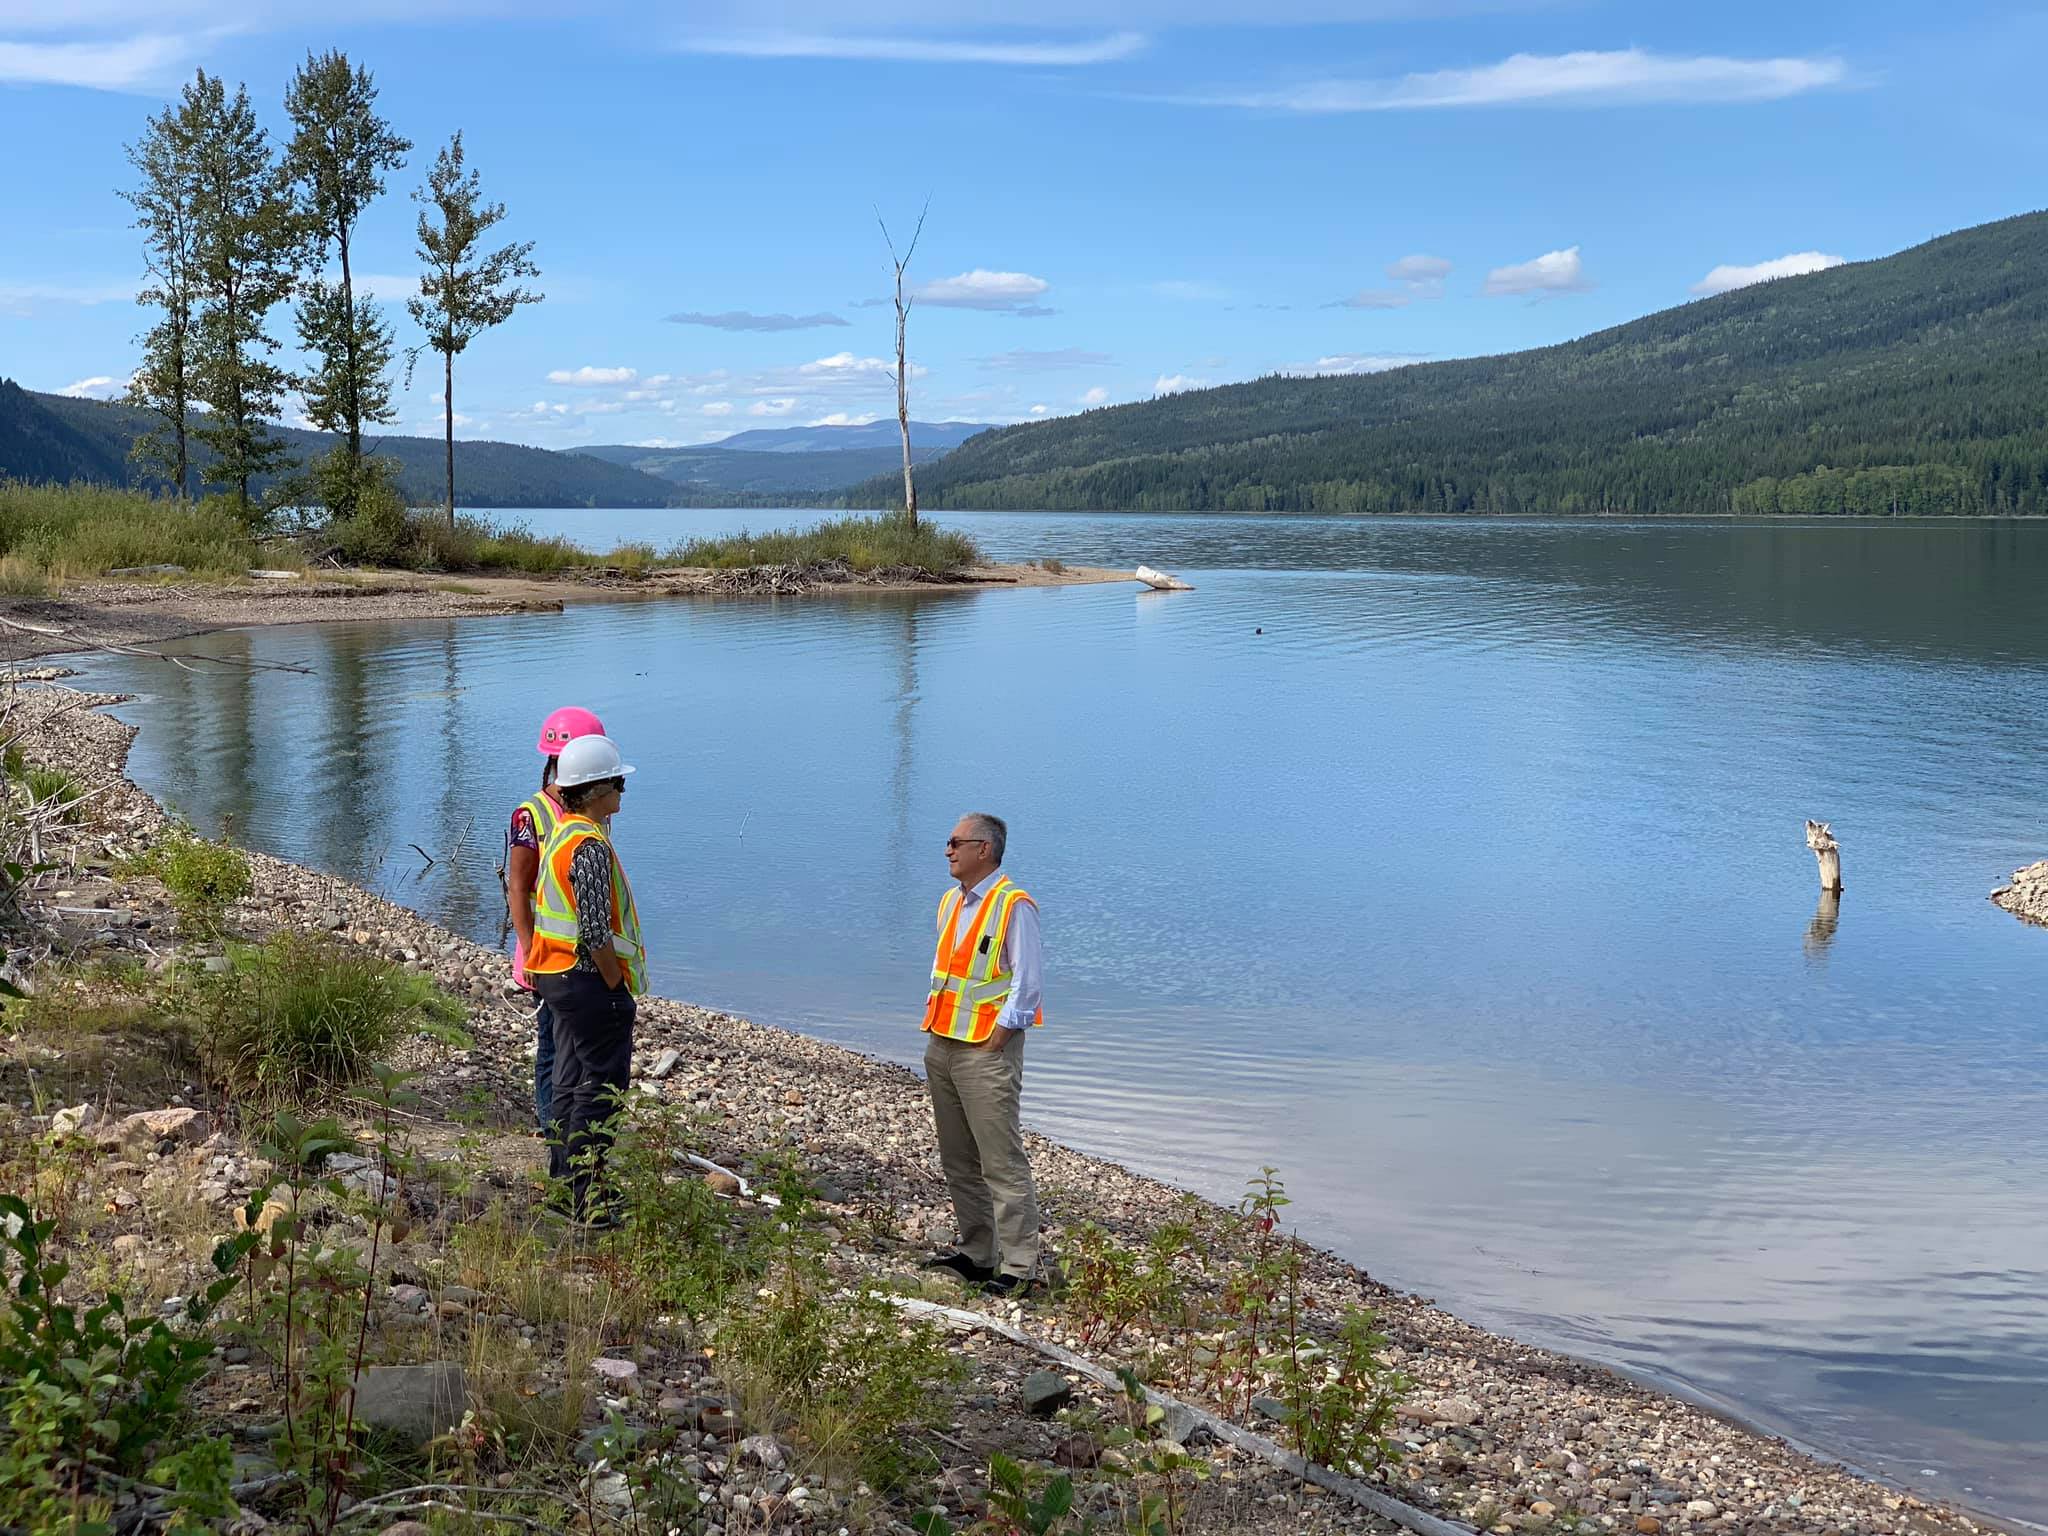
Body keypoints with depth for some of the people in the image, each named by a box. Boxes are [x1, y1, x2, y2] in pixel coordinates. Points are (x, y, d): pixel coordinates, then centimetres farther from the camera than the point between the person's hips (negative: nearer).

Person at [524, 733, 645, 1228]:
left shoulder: (561, 832, 11)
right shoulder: (590, 845, -20)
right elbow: (596, 932, -24)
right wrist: (618, 986, -14)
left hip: (557, 975, 10)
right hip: (588, 978, -10)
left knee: (572, 1081, 17)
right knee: (602, 1086, -5)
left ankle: (562, 1183, 25)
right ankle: (587, 1200, -3)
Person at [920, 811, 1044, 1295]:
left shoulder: (1013, 905, -11)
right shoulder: (951, 901, 15)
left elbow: (1028, 983, -13)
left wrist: (993, 1042, -14)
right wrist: (934, 1024, 14)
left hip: (987, 1051, -9)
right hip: (942, 1045, 9)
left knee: (1002, 1162, -8)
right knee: (958, 1161, 13)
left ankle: (1018, 1265, -5)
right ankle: (975, 1253, 23)